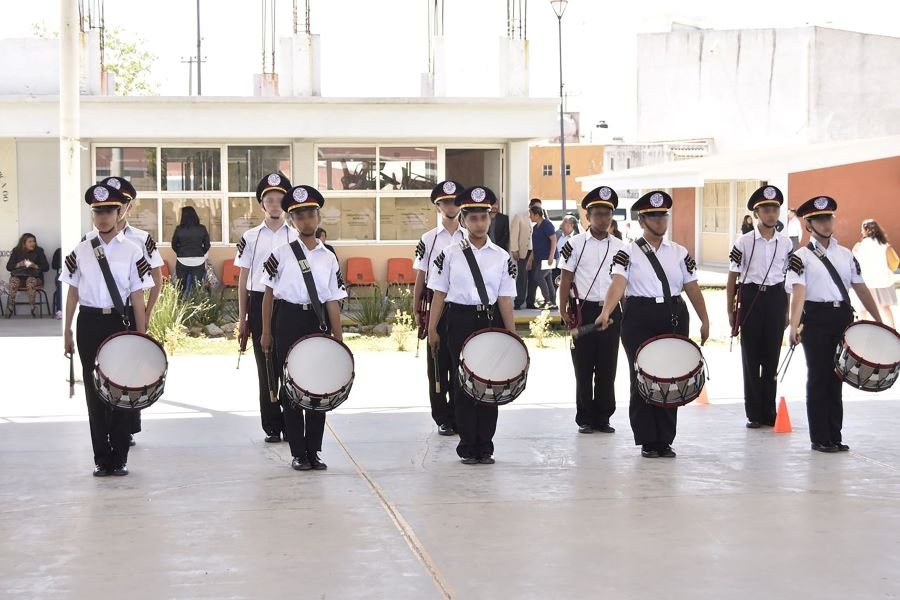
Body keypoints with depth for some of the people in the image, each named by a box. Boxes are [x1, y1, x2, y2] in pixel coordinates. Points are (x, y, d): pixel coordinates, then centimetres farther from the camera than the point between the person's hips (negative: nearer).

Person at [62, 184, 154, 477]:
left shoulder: (132, 251, -2)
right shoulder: (81, 251, 5)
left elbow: (137, 297, -2)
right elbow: (73, 292, 9)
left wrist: (142, 337, -5)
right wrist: (67, 331, 6)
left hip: (120, 322, -2)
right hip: (89, 323, 2)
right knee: (94, 389, 6)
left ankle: (119, 457, 14)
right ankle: (101, 458, 14)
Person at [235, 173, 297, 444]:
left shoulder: (295, 237, 5)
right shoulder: (250, 238, 5)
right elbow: (243, 280, 7)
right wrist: (242, 320, 4)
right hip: (260, 302, 0)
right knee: (265, 367, 3)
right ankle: (272, 426, 10)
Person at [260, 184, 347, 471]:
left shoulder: (328, 258, 5)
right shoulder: (281, 254, 0)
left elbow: (332, 301, 4)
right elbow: (269, 293, 4)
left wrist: (339, 340, 1)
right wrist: (266, 332, 1)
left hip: (318, 321, 2)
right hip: (289, 321, -2)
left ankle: (313, 451, 15)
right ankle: (298, 453, 9)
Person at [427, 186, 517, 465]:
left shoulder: (502, 257, 3)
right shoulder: (450, 254, 1)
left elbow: (505, 298, 1)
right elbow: (439, 294, 3)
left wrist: (511, 333, -3)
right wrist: (432, 329, -1)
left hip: (490, 320, 1)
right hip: (460, 320, -1)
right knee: (463, 383, 2)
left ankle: (485, 447, 14)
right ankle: (468, 447, 10)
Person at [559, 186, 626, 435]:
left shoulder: (619, 247, 8)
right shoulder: (575, 244, 0)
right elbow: (566, 280, 0)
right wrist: (563, 311, -7)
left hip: (611, 311, 3)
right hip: (584, 311, -2)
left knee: (607, 369, 5)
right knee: (584, 369, 3)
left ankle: (603, 418, 14)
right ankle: (585, 419, 12)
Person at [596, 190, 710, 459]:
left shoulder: (680, 253, 9)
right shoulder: (628, 253, -1)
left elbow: (692, 288, 12)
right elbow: (618, 283, -16)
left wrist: (705, 321, 9)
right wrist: (606, 313, -32)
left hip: (674, 318, 3)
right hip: (639, 318, -3)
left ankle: (665, 441, 14)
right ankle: (648, 441, 9)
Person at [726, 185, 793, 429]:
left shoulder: (786, 243, 6)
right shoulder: (743, 242, -3)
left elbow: (790, 279, 12)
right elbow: (732, 278, 1)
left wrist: (788, 311, 10)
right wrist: (730, 310, -1)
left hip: (776, 299, 2)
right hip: (751, 297, -2)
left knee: (771, 356, 6)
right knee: (751, 356, 1)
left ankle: (769, 411, 15)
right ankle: (754, 413, 9)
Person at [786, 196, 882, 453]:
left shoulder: (845, 254, 13)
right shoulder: (801, 256, -1)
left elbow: (861, 288, 12)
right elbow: (798, 292, -14)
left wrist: (879, 321, 7)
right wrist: (794, 326, -27)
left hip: (843, 317, 4)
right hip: (816, 319, -4)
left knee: (836, 377, 10)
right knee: (819, 377, 1)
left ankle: (834, 436, 17)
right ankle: (820, 439, 8)